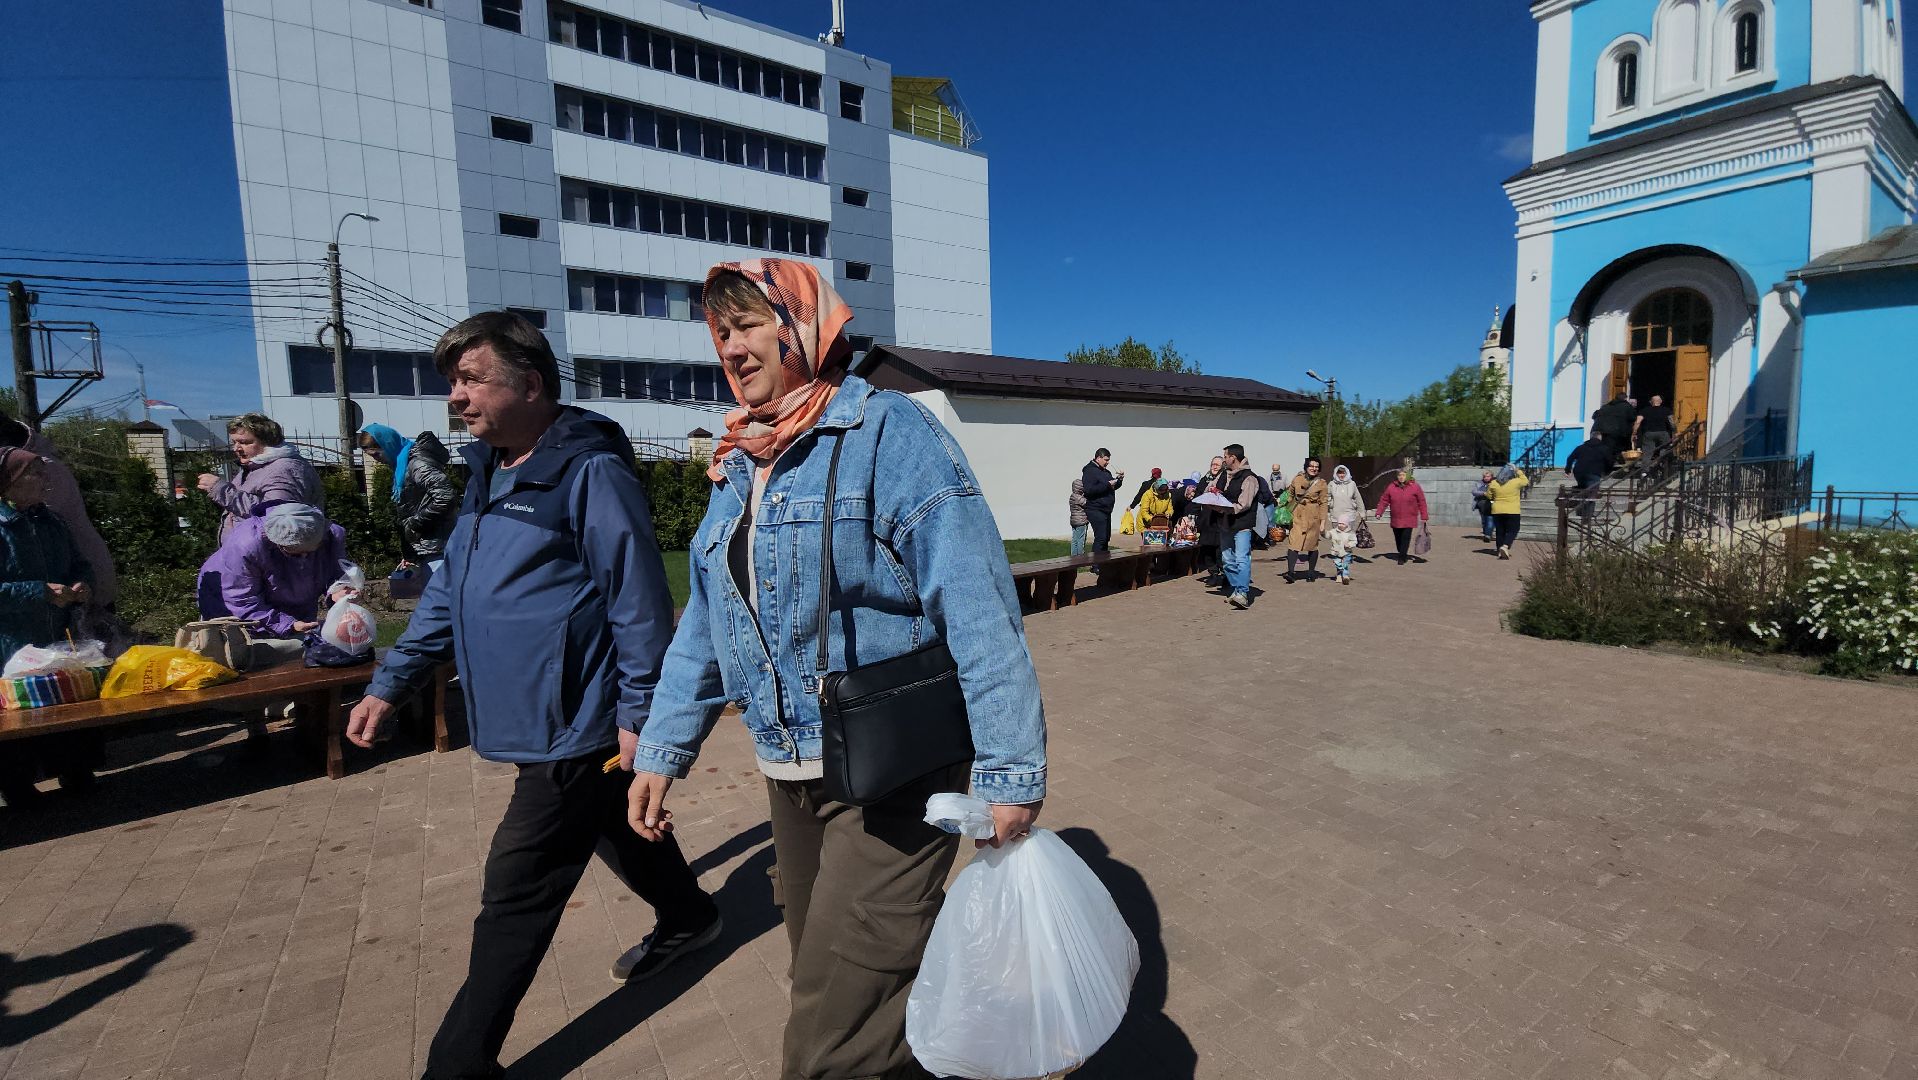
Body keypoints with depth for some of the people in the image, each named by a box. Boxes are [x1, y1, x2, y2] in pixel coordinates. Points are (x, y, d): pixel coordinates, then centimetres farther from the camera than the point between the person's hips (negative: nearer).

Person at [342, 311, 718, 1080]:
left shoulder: (591, 473, -18)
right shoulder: (489, 474, 11)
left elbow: (638, 600, -20)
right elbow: (449, 592, 16)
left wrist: (637, 713, -19)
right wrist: (391, 683, 13)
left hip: (574, 726, -9)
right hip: (543, 721, 9)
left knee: (516, 898, 2)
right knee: (619, 834, 26)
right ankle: (688, 918, 48)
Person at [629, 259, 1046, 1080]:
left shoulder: (888, 431, -13)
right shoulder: (738, 467, 10)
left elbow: (977, 608, -19)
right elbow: (706, 623, 14)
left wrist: (1010, 768, -21)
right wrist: (663, 749, 10)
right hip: (789, 774, 8)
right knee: (825, 978, 24)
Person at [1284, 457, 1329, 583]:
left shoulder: (1321, 483, 1)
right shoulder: (1297, 479, 5)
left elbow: (1323, 503, 1)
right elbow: (1289, 495, 17)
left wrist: (1323, 520, -4)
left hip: (1313, 517, 0)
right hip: (1297, 516, 1)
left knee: (1312, 544, 8)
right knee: (1293, 542, -12)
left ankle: (1311, 572, 22)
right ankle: (1290, 572, -18)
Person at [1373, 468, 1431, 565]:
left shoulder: (1415, 487, -1)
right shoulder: (1391, 487, 3)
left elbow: (1421, 502, 2)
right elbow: (1384, 500, 6)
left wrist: (1424, 516, 1)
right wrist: (1379, 512, -3)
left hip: (1409, 520, -2)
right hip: (1395, 520, 3)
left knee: (1405, 538, -8)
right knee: (1398, 539, 9)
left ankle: (1402, 558, -3)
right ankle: (1402, 555, 27)